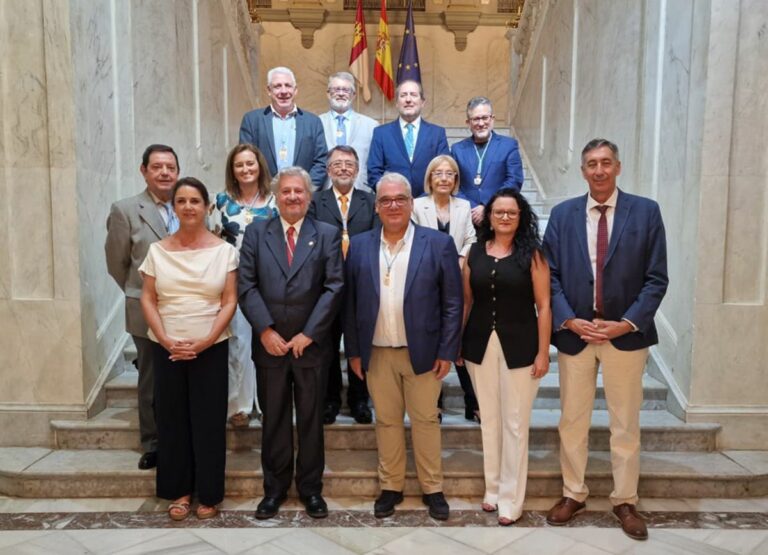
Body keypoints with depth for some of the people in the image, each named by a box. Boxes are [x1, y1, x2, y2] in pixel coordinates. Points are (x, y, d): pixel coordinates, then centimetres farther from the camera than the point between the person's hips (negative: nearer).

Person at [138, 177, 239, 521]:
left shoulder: (224, 250, -1)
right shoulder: (158, 250, 4)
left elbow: (230, 302, -4)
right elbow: (147, 299, 3)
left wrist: (204, 342, -13)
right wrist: (165, 340, -10)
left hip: (211, 348, -2)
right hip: (166, 348, 2)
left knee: (208, 420, 4)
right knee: (172, 419, 9)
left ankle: (209, 493, 19)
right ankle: (179, 490, 24)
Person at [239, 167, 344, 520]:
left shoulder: (327, 234, 2)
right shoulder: (256, 232, 6)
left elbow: (334, 287, -5)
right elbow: (246, 285, -1)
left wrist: (308, 334, -11)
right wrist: (265, 330, -11)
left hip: (311, 344, -1)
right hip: (269, 344, 1)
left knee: (311, 419, 10)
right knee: (273, 419, 11)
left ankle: (310, 488, 24)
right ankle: (275, 487, 26)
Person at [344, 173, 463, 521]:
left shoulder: (438, 244, -5)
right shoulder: (359, 246, 2)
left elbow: (453, 303, -4)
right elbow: (350, 303, 5)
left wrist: (447, 352, -7)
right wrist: (353, 350, 3)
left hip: (422, 352, -2)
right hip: (376, 354, 2)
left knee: (425, 421, 10)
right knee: (386, 421, 13)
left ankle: (432, 488, 27)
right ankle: (391, 486, 29)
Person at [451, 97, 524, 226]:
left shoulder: (509, 145, 6)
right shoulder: (458, 149, 12)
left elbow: (515, 181, -2)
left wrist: (487, 208, -11)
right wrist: (469, 210, -10)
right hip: (466, 218, 1)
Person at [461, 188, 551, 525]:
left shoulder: (532, 254, -5)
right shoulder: (475, 253, 5)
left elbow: (543, 306, -6)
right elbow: (466, 301, 8)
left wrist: (543, 352, -9)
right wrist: (456, 343, 5)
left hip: (519, 346, -3)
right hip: (480, 345, 3)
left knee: (515, 423, 3)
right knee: (489, 420, 13)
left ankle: (511, 497, 16)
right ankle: (492, 488, 28)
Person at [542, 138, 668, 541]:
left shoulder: (646, 211, -1)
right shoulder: (562, 214, 4)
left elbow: (656, 278, -3)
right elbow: (550, 275, 1)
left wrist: (627, 323, -13)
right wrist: (569, 320, -10)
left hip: (626, 334, -1)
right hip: (574, 332, 2)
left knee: (625, 423, 10)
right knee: (572, 421, 11)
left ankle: (625, 501, 26)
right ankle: (573, 494, 28)